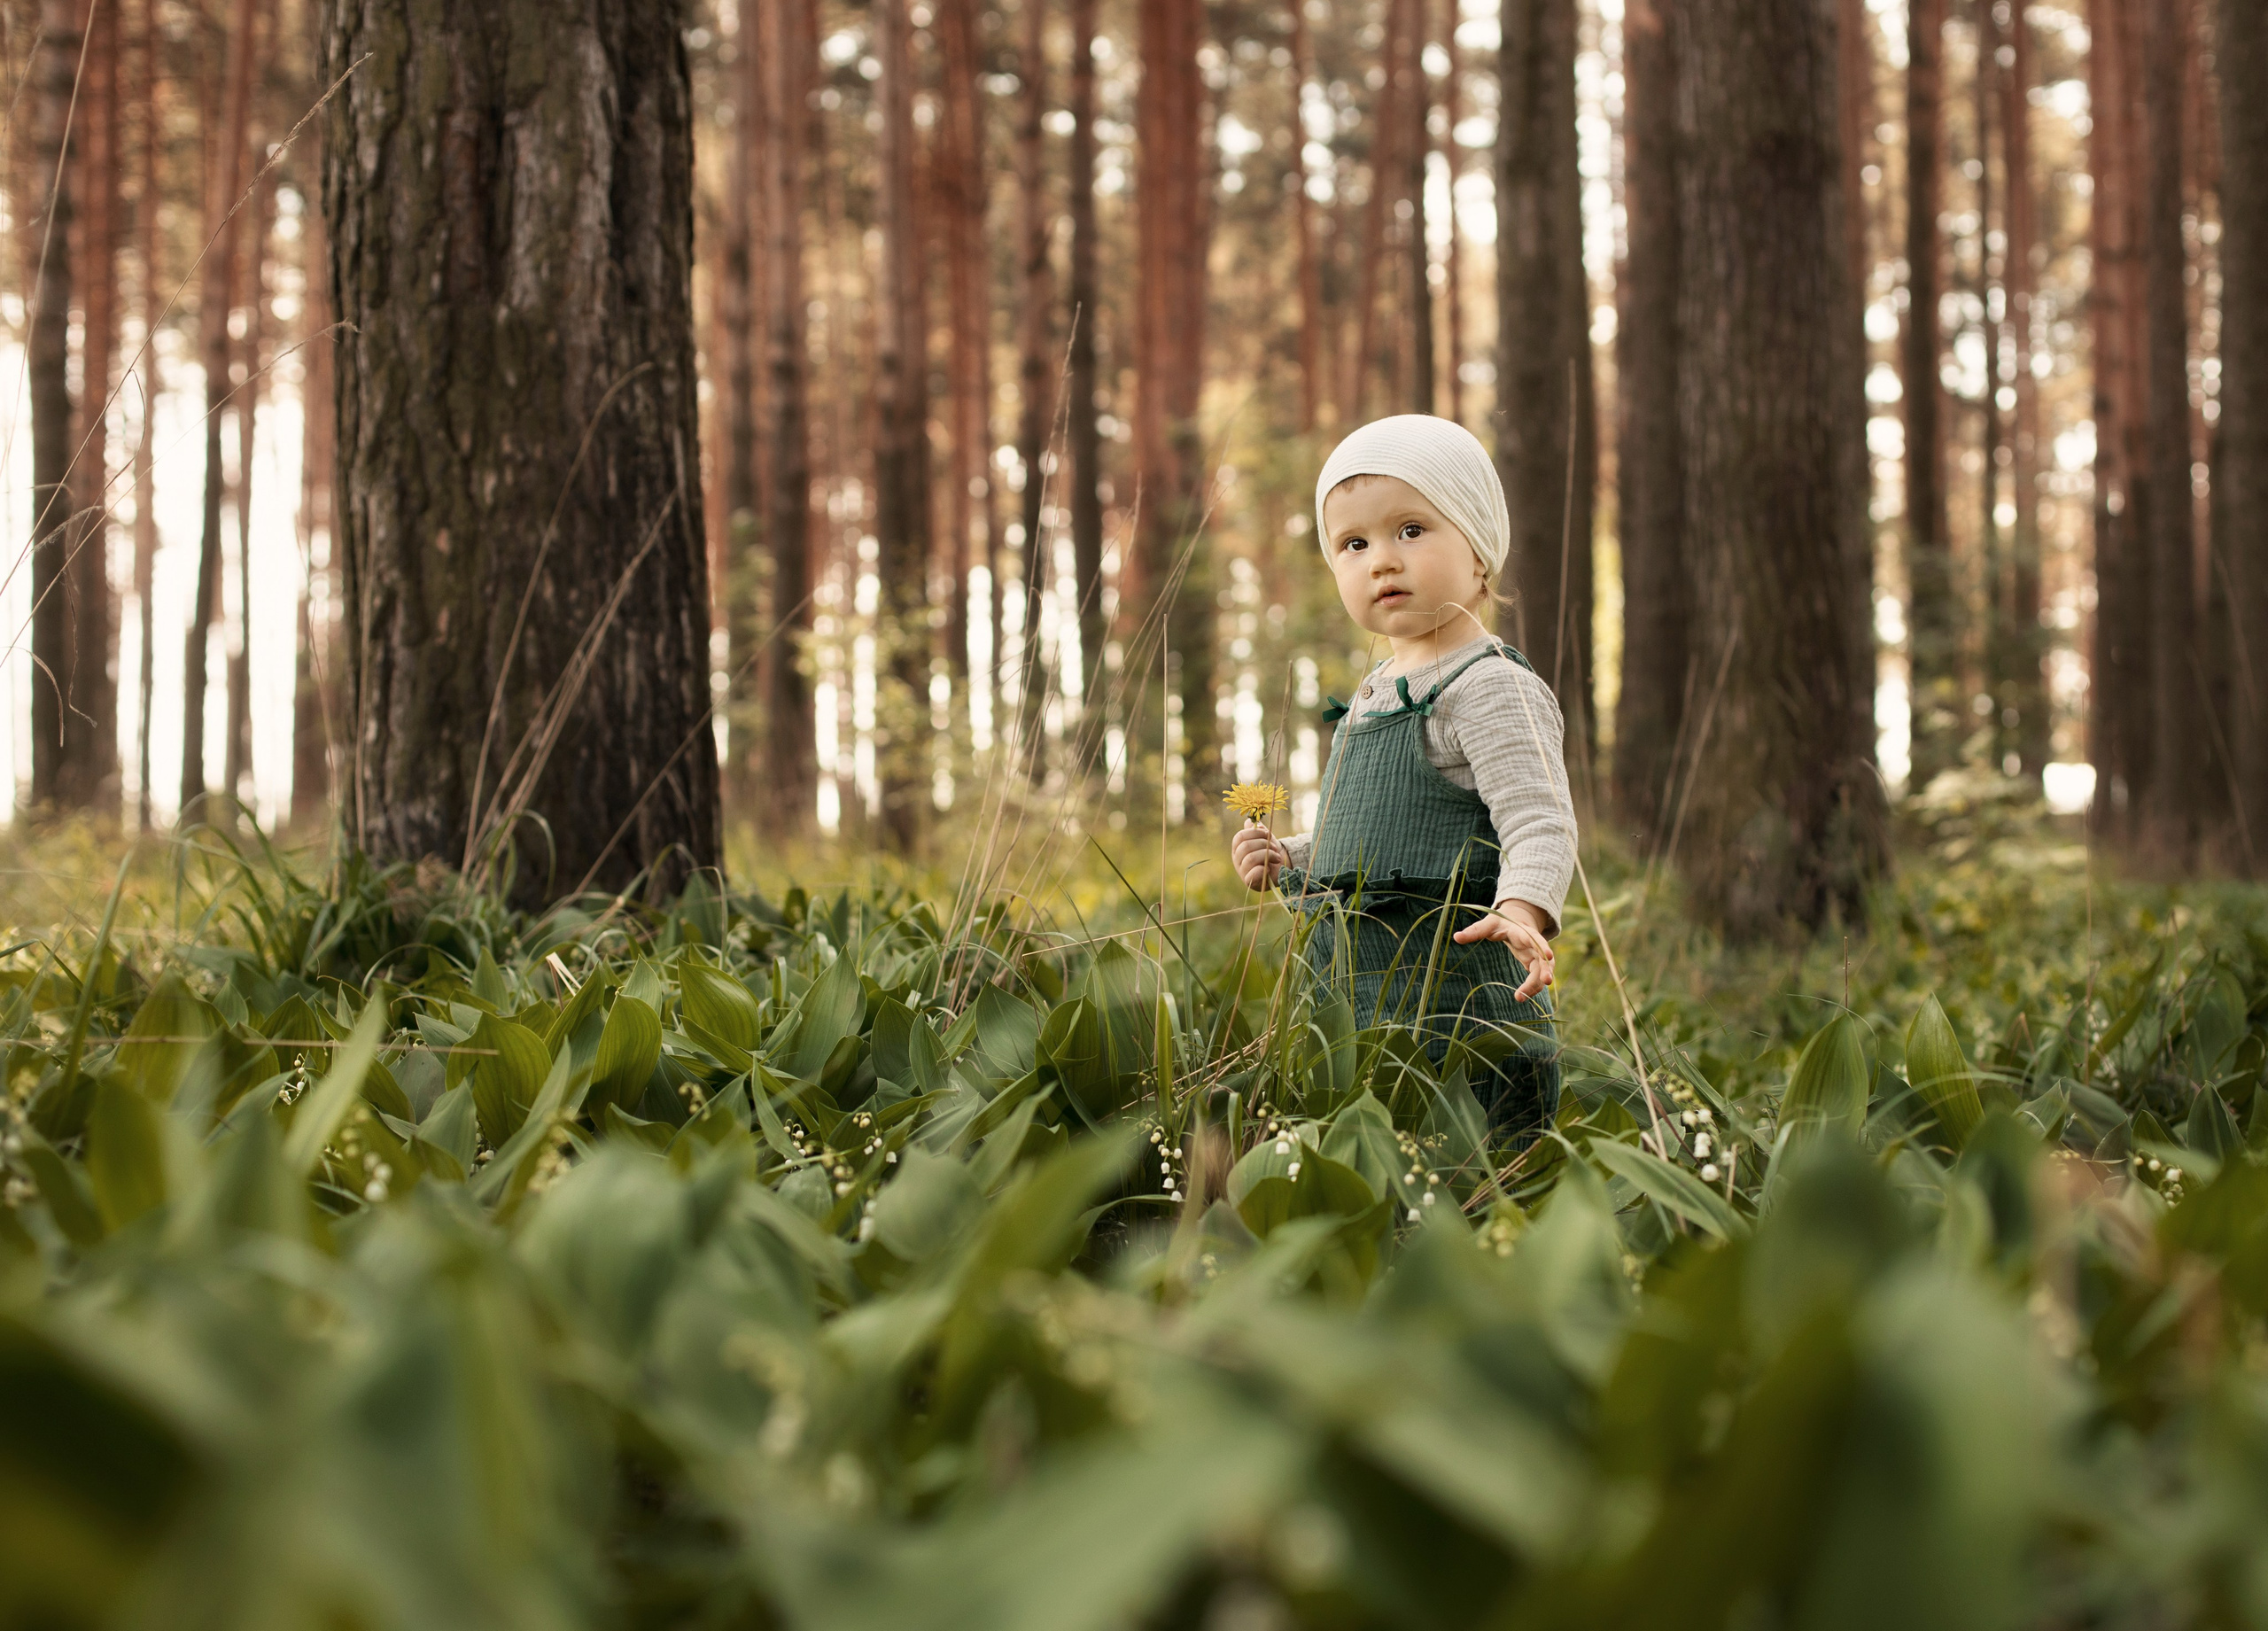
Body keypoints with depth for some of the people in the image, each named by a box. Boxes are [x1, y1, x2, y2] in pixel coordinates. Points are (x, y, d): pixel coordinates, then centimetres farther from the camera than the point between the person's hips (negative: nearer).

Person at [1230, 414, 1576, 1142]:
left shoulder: (1493, 688, -9)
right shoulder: (1375, 694, 18)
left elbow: (1539, 822, -20)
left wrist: (1521, 909, -38)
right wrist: (1289, 861, 13)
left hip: (1457, 1011, -8)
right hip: (1363, 1012, 8)